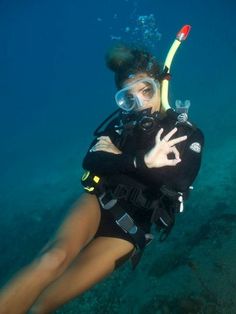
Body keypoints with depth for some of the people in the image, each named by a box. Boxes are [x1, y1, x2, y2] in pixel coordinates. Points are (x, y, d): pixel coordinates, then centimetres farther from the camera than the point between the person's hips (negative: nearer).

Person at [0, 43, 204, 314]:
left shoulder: (188, 135, -2)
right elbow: (90, 161, -10)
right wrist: (143, 162, -24)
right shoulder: (122, 120, 2)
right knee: (55, 257, -30)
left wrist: (118, 157, -12)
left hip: (132, 226, -1)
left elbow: (172, 188, -15)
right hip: (100, 200, 2)